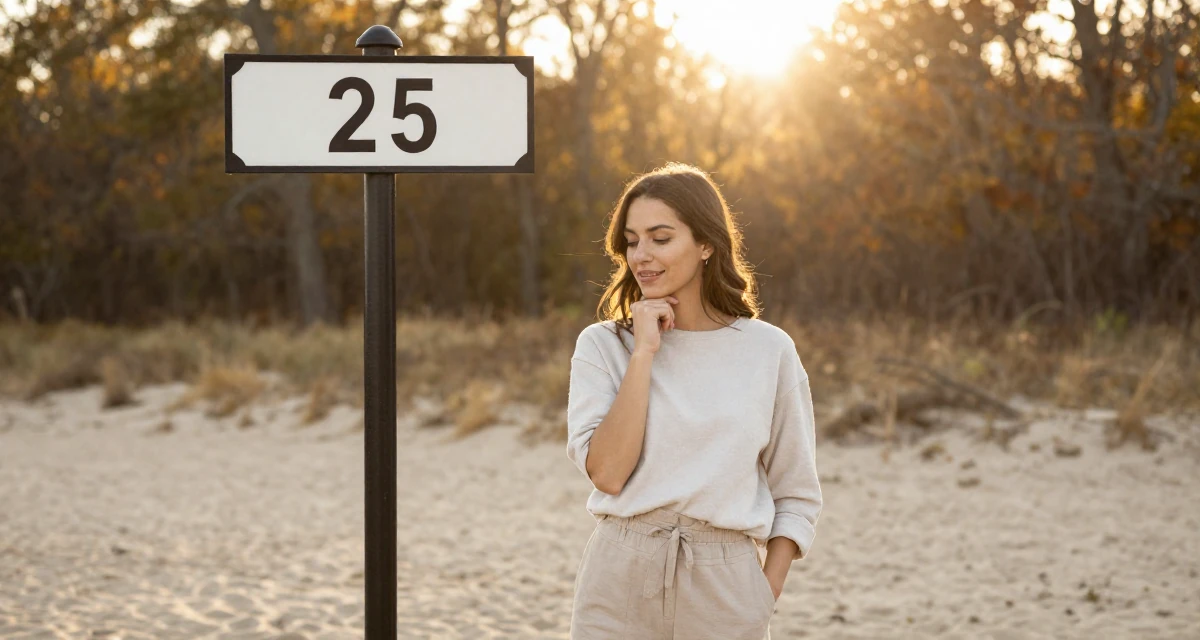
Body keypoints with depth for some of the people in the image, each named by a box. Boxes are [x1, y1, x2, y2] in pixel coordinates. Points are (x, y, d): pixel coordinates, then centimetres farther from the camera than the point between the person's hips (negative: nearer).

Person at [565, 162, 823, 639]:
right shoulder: (602, 345, 1)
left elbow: (796, 496, 6)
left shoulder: (768, 350, 1)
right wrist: (644, 353, -12)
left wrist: (764, 598, -4)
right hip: (620, 582, 0)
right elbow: (607, 472, -12)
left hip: (724, 586, 0)